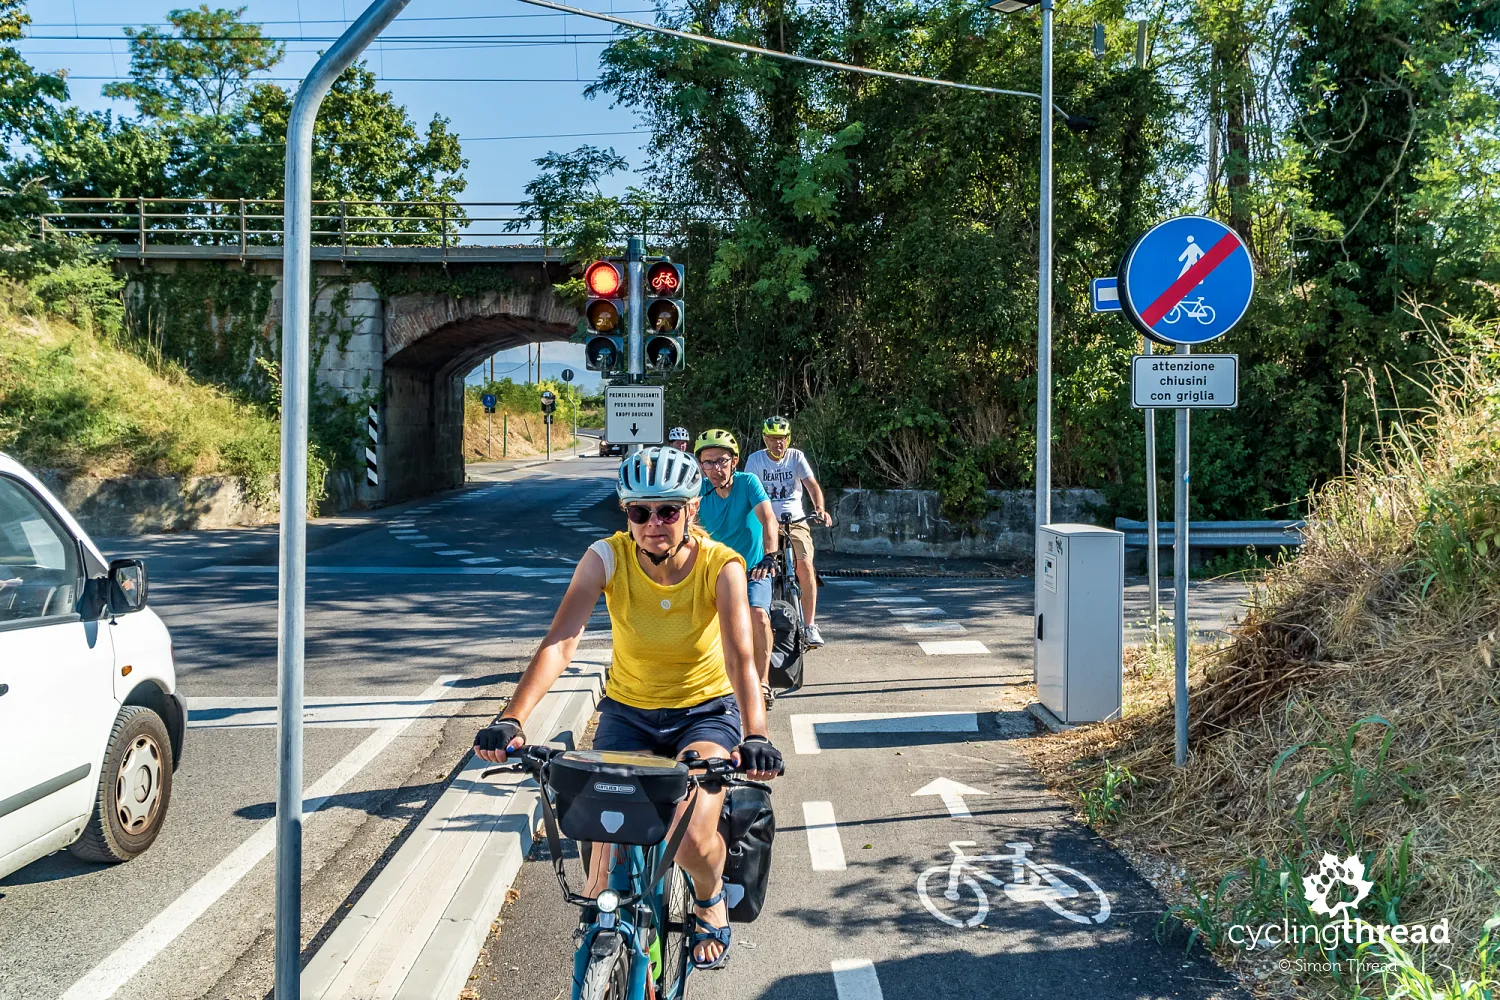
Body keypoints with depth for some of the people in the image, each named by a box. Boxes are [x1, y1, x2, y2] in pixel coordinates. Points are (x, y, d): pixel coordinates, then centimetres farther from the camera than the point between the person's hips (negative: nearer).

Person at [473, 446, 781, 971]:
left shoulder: (721, 565, -21)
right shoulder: (606, 558, -19)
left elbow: (740, 656, -32)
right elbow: (559, 643, -28)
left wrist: (755, 736, -49)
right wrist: (511, 719, -43)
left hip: (705, 711, -1)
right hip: (627, 711, 1)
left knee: (692, 839, -22)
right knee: (607, 853, -13)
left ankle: (710, 898, 16)